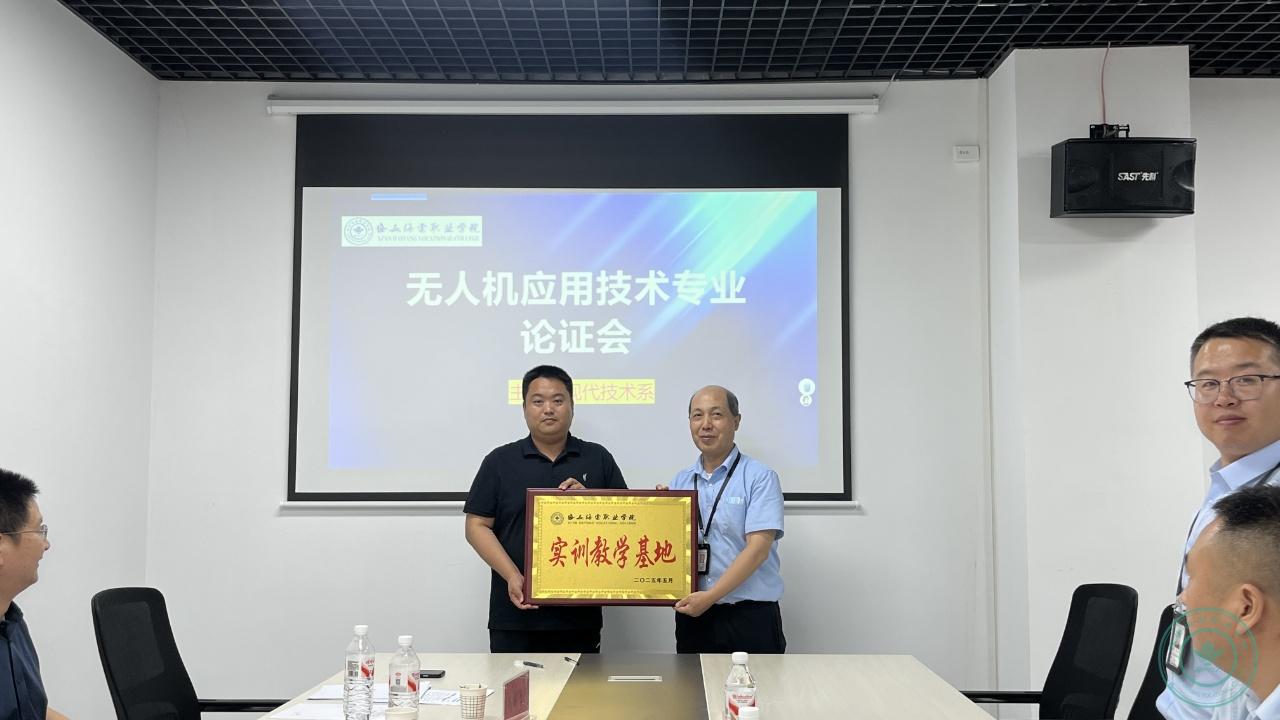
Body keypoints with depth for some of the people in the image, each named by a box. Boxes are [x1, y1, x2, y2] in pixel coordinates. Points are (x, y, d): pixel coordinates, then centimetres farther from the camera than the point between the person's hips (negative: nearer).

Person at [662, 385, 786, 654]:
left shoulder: (760, 478, -6)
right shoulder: (680, 481, 10)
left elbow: (758, 548, -14)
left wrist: (710, 596, -19)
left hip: (750, 615, -4)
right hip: (692, 615, 4)